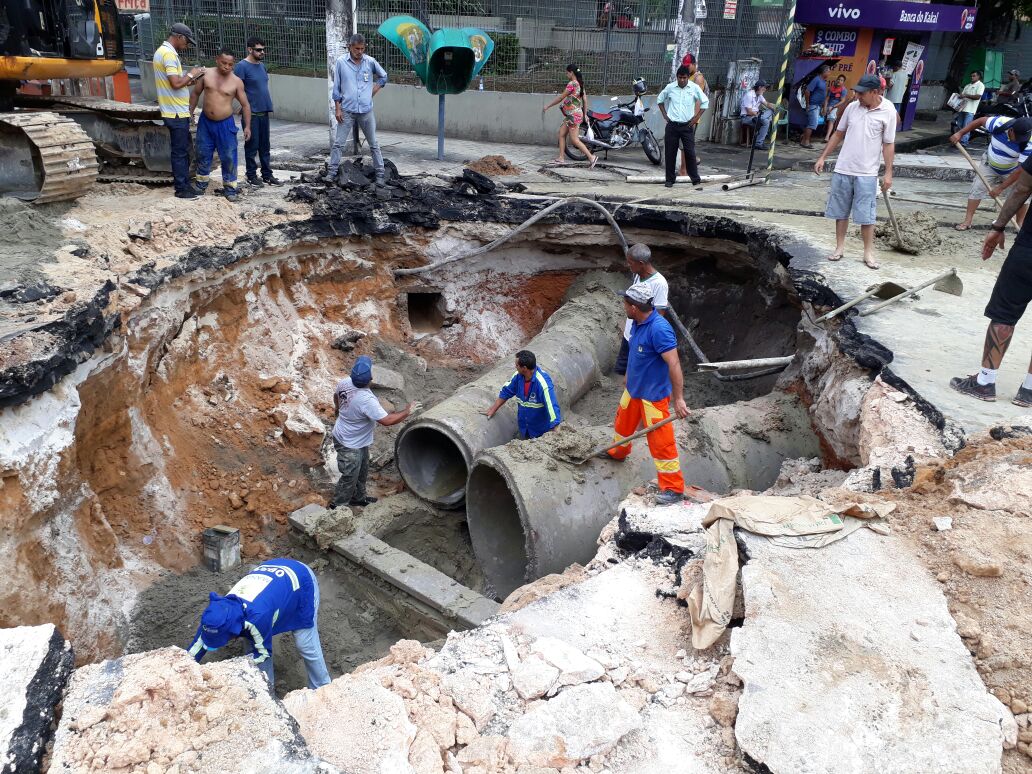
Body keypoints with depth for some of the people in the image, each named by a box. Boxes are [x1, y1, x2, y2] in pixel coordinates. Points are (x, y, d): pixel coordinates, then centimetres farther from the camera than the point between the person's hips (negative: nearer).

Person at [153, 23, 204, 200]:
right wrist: (191, 75, -8)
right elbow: (176, 83, -23)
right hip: (176, 112, -10)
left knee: (183, 150, 15)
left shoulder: (163, 51, 16)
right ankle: (182, 189, 2)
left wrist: (188, 81, 10)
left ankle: (184, 184, 22)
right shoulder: (169, 54, -16)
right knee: (180, 151, -4)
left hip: (177, 111, 10)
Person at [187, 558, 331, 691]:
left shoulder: (258, 616, -42)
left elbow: (262, 652, -24)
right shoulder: (223, 607, -22)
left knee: (306, 645, 0)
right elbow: (199, 642, -5)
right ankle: (267, 685, 22)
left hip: (301, 581, -7)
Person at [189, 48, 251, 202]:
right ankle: (201, 185, 27)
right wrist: (190, 112, 8)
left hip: (225, 124, -2)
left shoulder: (236, 82, -7)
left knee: (229, 157, -1)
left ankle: (230, 189, 10)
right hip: (205, 122, 3)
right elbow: (195, 93, 10)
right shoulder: (206, 75, -2)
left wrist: (247, 126, -7)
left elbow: (245, 105, -2)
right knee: (203, 154, 12)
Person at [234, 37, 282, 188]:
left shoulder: (261, 65, 13)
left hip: (264, 112, 7)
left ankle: (267, 175, 18)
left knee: (265, 146, 11)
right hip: (251, 113, -7)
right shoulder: (242, 66, -10)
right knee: (252, 146, 1)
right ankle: (252, 176, 11)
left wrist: (269, 107, 15)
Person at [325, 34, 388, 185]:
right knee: (338, 143, 0)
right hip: (347, 110, -1)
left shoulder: (370, 61, 0)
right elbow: (336, 87, 1)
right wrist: (337, 108, -2)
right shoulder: (341, 62, -3)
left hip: (366, 110, 1)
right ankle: (331, 172, 6)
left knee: (373, 144, 7)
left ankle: (380, 174, 13)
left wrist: (373, 92, 7)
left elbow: (383, 76, 17)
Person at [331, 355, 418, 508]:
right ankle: (337, 506, 30)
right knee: (349, 477, 12)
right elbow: (387, 420, -34)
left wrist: (338, 407, 33)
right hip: (350, 445, -9)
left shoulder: (345, 382, -14)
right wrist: (407, 411, -19)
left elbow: (336, 395, 10)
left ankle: (358, 497, 47)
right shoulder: (366, 400, -39)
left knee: (362, 471, 27)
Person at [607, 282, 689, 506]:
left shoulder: (659, 328, -29)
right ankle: (618, 452, 58)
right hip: (633, 389, 9)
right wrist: (629, 377, 25)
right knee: (623, 423, 29)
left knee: (661, 441, -2)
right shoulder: (637, 323, -1)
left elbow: (674, 364, -31)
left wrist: (678, 399, -31)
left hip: (653, 395, -9)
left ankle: (674, 489, 8)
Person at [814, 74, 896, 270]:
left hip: (867, 173, -3)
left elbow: (889, 144, -4)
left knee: (866, 215, 0)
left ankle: (869, 252, 10)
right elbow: (838, 134, 12)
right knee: (841, 211, 10)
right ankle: (839, 247, 21)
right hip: (843, 169, 3)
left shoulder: (888, 112, -6)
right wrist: (822, 157, 9)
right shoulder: (852, 107, 3)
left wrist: (888, 172, -8)